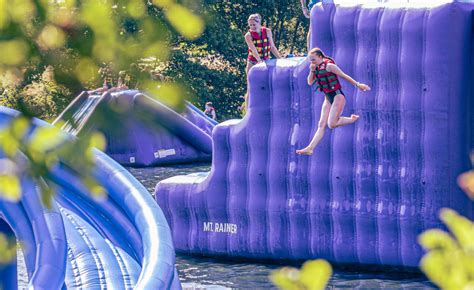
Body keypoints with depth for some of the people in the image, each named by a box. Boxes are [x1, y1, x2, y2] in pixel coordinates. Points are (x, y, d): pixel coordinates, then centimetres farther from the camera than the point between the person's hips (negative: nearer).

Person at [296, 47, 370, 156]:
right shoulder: (317, 68, 9)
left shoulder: (329, 66, -14)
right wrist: (312, 71, -7)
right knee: (321, 125, 2)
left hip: (337, 97, -8)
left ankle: (354, 119, 6)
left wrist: (358, 85, -6)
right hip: (328, 99, 8)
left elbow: (344, 76, -9)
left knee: (332, 124, -15)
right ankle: (310, 148, -3)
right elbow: (310, 82, 10)